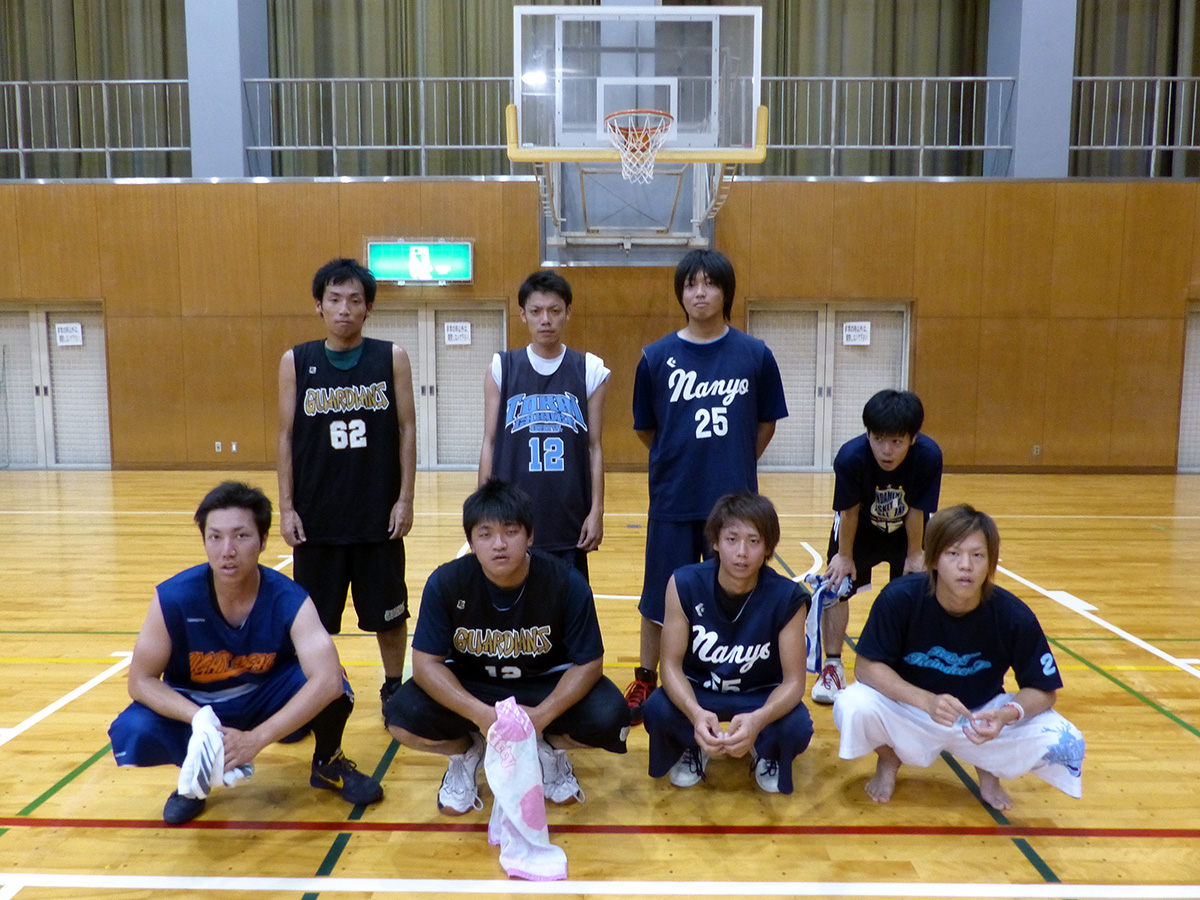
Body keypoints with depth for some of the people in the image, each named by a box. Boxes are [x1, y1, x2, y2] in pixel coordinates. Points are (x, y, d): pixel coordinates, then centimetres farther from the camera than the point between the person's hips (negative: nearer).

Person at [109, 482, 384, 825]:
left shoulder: (289, 601, -27)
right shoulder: (174, 598, -24)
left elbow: (328, 680, -39)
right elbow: (141, 680, -16)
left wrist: (255, 739, -45)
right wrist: (199, 720, -33)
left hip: (266, 700, -1)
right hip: (194, 705, 1)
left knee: (329, 687, -31)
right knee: (131, 734, -28)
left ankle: (328, 763, 2)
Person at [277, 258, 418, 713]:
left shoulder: (391, 358, -1)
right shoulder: (296, 362, 2)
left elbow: (407, 429, 0)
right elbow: (287, 436, 4)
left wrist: (405, 499, -5)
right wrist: (286, 508, -1)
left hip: (379, 516, -1)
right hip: (317, 517, 1)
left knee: (389, 614, 11)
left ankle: (394, 688, 32)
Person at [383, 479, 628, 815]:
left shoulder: (567, 583, -22)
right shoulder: (446, 583, -20)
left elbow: (589, 663, -16)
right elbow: (426, 664, -17)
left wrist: (541, 716, -31)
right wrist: (480, 714, -32)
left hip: (546, 684, 0)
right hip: (468, 686, 1)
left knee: (608, 718, -27)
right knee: (403, 718, -26)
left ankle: (551, 749, 9)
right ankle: (464, 751, 9)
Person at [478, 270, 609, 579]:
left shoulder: (590, 371, 2)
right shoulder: (501, 368, 2)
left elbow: (594, 447, 4)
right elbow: (490, 443, 5)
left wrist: (597, 511, -1)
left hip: (569, 522, 0)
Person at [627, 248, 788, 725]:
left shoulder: (754, 354, -2)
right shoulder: (656, 357, -2)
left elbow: (766, 423, 9)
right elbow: (646, 429, 8)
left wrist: (734, 463, 9)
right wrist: (679, 459, 9)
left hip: (735, 500, 0)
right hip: (673, 501, 0)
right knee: (660, 596, 11)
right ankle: (645, 680, 31)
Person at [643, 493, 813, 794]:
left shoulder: (787, 598, -22)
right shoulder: (685, 584, -21)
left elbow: (794, 680, -19)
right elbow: (671, 663, -18)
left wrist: (758, 719, -40)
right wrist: (695, 713, -40)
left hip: (761, 695, 0)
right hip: (697, 690, 0)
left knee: (797, 727, -31)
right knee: (656, 711, -31)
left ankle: (766, 753, 9)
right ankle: (694, 747, 8)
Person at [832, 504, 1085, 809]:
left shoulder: (1015, 617, -19)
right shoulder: (899, 598, -23)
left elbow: (1043, 690, -9)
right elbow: (867, 666, -19)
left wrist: (1009, 714, -32)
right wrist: (926, 701, -34)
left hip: (983, 717, 2)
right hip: (909, 711, -1)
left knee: (1065, 745, -22)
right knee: (852, 706, -32)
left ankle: (989, 770, 13)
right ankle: (889, 760, 6)